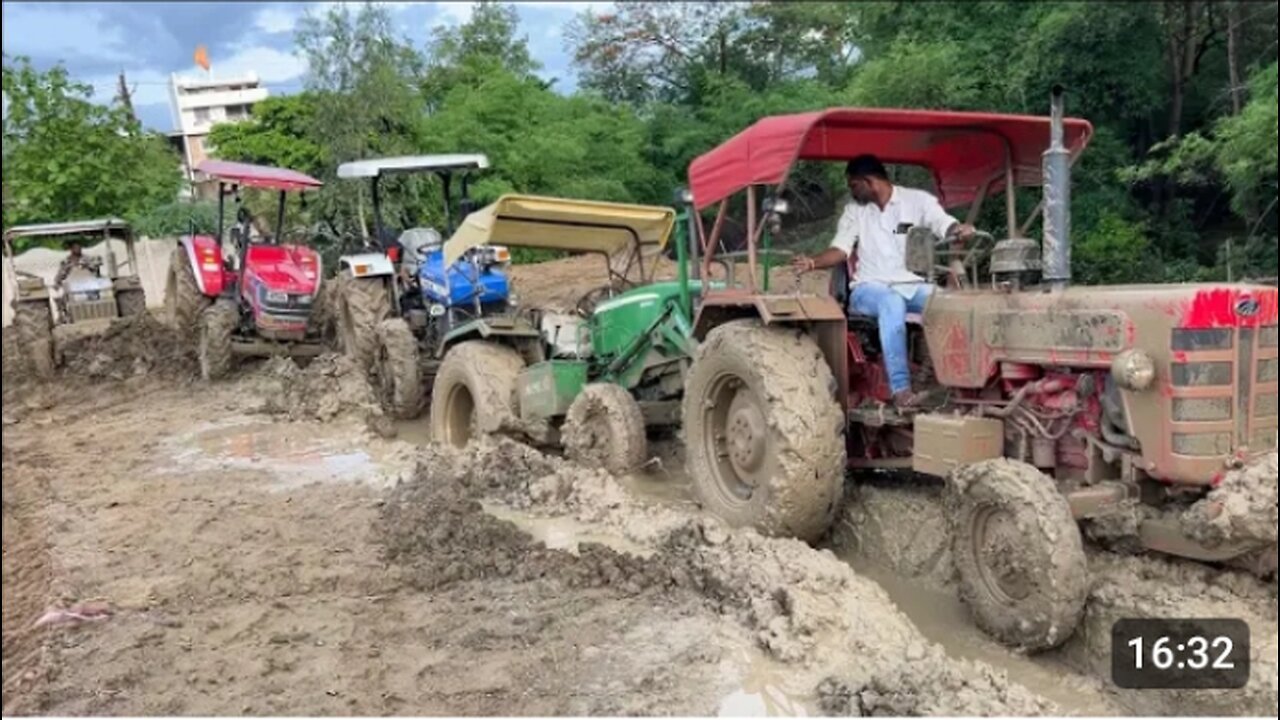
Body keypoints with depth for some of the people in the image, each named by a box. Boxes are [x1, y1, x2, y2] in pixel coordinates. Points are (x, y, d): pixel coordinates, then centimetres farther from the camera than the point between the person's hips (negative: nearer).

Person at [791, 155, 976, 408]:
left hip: (912, 286, 1)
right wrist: (813, 262, -17)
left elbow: (947, 227, -7)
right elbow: (840, 250, 3)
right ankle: (901, 388, -41)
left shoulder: (918, 200, 5)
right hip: (870, 288, -1)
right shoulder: (854, 211, 10)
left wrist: (960, 231, -32)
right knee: (892, 303, -37)